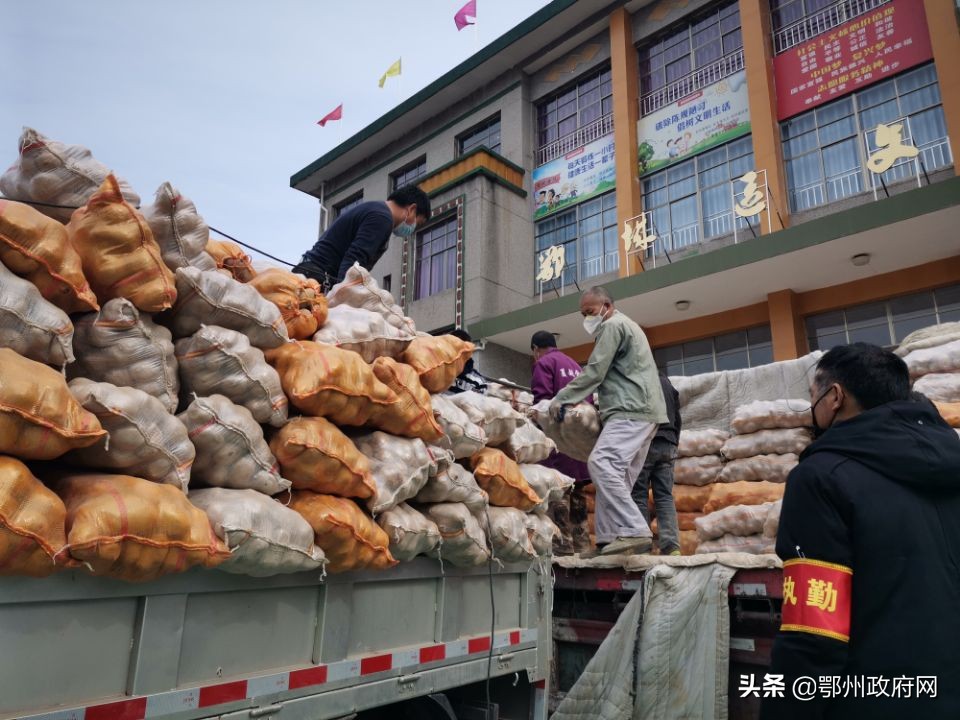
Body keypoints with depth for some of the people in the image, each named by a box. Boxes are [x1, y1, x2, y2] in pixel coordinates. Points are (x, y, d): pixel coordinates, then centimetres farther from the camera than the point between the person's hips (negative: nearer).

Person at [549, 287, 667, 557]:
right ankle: (613, 539, -1)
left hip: (630, 411, -11)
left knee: (602, 463, -23)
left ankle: (635, 532, -27)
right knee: (617, 474, 4)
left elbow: (594, 372, -9)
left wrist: (560, 399, -4)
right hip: (642, 412, 11)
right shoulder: (628, 326, 32)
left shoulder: (613, 325, -1)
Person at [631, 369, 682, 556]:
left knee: (638, 495, -3)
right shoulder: (667, 382, 20)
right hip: (668, 445, 6)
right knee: (665, 496, 3)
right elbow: (678, 419, 23)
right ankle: (672, 546, -6)